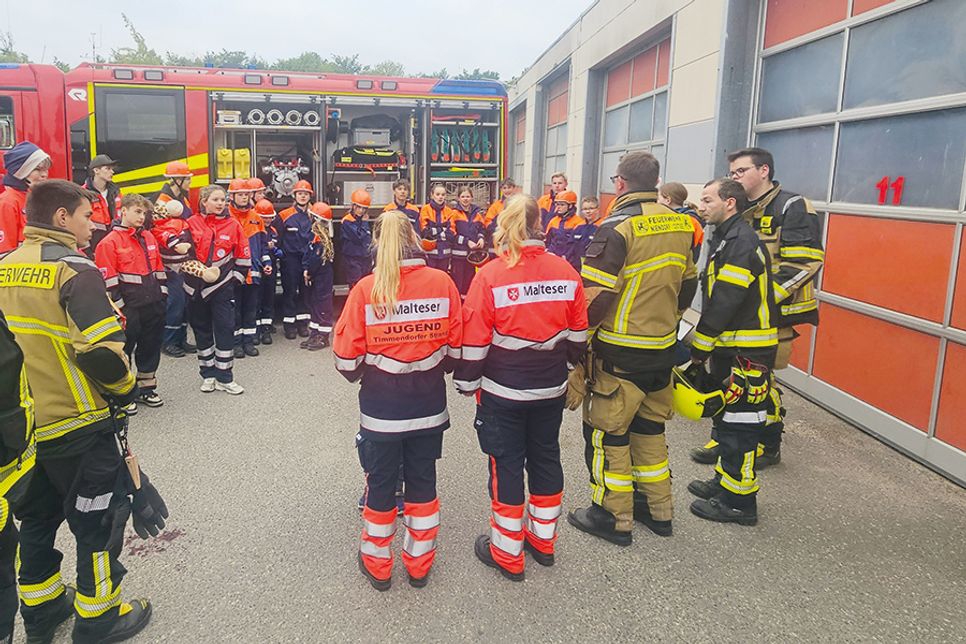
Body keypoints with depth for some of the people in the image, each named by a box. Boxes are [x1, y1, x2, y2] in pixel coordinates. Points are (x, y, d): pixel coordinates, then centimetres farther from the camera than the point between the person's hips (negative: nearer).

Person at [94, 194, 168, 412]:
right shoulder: (110, 242, -8)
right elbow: (108, 280, -11)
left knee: (151, 345, 14)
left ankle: (146, 388, 27)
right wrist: (120, 308, -13)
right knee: (124, 348, 2)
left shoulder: (149, 237, 12)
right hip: (129, 308, -6)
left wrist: (162, 294, 13)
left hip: (153, 304, 7)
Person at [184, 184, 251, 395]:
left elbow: (243, 256, 4)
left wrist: (236, 277, 3)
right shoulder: (192, 223, -2)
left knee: (225, 328, -3)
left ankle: (224, 377, 7)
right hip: (196, 286, 1)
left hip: (222, 285, -1)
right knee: (202, 329, 10)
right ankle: (208, 375, 22)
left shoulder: (233, 225, -1)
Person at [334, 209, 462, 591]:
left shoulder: (367, 288, -14)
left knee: (380, 484, 14)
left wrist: (358, 374, 11)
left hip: (381, 407, -1)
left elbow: (347, 355, -10)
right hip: (429, 406, 2)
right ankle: (420, 564, 30)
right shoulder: (442, 282, -10)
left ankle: (377, 564, 30)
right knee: (423, 482, 16)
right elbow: (456, 345, -1)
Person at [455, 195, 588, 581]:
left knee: (506, 465, 8)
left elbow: (475, 340, -12)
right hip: (551, 389, 4)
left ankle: (507, 553, 20)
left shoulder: (490, 275, -16)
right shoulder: (565, 272, -6)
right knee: (545, 458, 18)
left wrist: (466, 382, 2)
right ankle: (543, 539, 34)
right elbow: (578, 335, 4)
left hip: (502, 392, -4)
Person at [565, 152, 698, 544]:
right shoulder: (679, 224, 4)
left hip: (620, 353, -7)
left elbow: (595, 296, -21)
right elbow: (688, 284, 14)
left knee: (607, 431, 7)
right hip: (663, 347, 7)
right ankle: (658, 509, 31)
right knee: (650, 425, 20)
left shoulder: (618, 226, -17)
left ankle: (613, 516, 17)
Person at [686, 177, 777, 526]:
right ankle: (725, 481, 33)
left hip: (746, 353, -10)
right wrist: (704, 347, 14)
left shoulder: (742, 244, -18)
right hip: (730, 348, 10)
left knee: (738, 424, -2)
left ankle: (739, 501, 8)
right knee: (725, 418, 19)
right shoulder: (728, 238, 15)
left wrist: (698, 349, -16)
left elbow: (723, 304, -23)